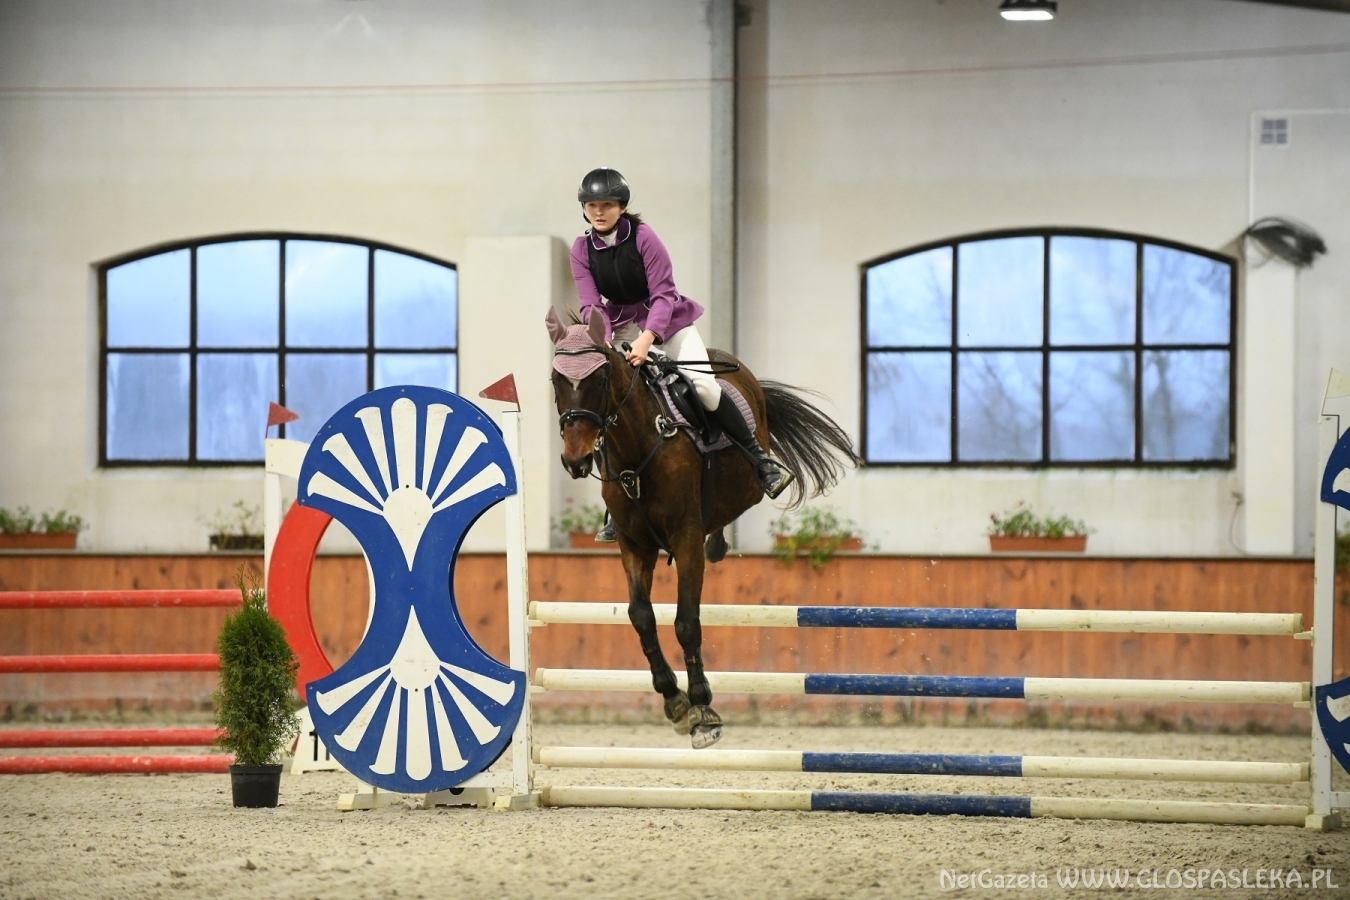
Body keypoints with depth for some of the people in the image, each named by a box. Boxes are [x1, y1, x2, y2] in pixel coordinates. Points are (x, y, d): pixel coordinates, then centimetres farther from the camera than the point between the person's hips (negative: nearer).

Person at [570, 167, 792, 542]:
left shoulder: (643, 237, -16)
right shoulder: (583, 250, -7)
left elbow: (663, 294, -20)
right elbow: (591, 305, -13)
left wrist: (647, 339, -34)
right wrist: (603, 342, -32)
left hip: (667, 320, -3)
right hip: (622, 327, 3)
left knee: (703, 385, -21)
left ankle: (760, 461, -7)